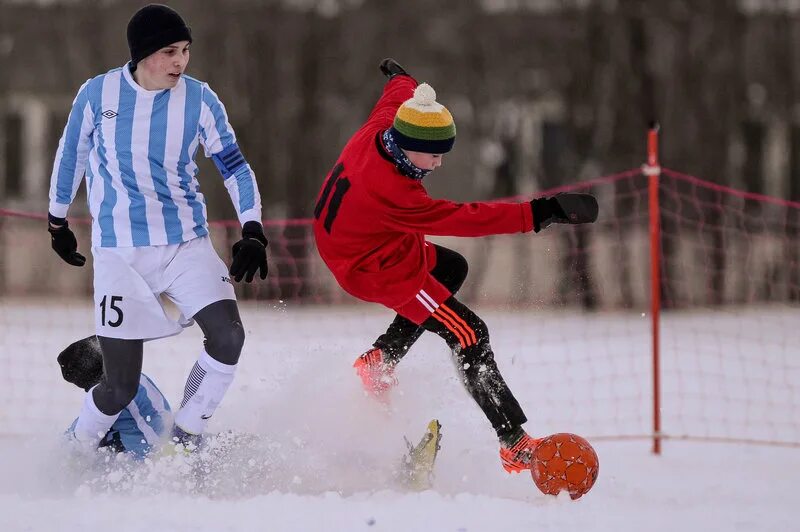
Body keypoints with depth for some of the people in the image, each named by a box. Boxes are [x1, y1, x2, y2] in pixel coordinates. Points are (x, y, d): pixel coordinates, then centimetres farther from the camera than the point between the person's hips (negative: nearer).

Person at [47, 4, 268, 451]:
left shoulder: (199, 100, -2)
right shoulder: (99, 94, -5)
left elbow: (234, 166, 5)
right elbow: (71, 155, 11)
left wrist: (253, 230, -7)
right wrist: (58, 222, 20)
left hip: (187, 245, 2)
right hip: (120, 252, -2)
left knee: (228, 335, -23)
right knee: (121, 388, -6)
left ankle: (187, 436, -2)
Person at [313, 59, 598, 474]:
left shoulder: (379, 129, -16)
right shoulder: (390, 193, -38)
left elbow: (397, 95, 10)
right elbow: (461, 219, -37)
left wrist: (399, 77, 35)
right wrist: (539, 214, -38)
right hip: (376, 268, -10)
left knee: (452, 268, 31)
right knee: (469, 336, -12)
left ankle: (379, 360, 24)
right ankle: (515, 444, -12)